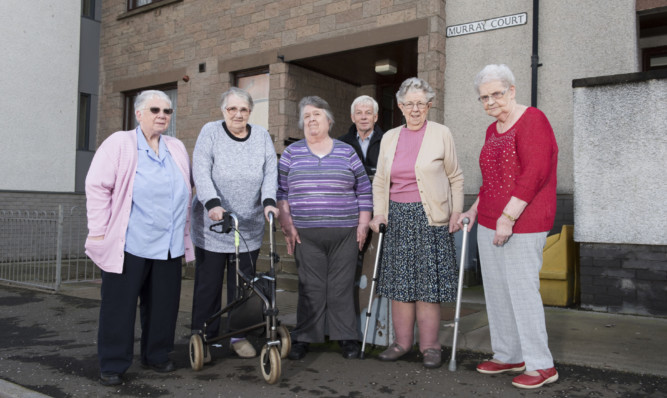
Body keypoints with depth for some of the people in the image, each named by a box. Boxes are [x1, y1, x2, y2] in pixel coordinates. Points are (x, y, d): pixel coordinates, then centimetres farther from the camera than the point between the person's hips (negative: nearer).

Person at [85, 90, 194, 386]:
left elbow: (186, 193, 20)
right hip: (129, 244, -5)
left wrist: (184, 232, 16)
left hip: (169, 246, 5)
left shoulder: (177, 149, 15)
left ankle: (156, 356, 27)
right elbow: (97, 187, -4)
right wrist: (99, 232, -8)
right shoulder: (119, 143, 0)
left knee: (163, 305, 11)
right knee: (119, 306, 3)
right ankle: (112, 365, 16)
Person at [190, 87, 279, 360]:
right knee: (208, 283, 2)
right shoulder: (210, 132, -2)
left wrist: (268, 201, -18)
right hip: (212, 224, -2)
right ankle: (202, 337, 16)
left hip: (249, 227, 2)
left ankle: (239, 335, 21)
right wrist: (213, 203, -28)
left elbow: (270, 172, 0)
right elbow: (201, 172, -12)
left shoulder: (261, 136, 7)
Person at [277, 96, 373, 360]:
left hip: (345, 234, 0)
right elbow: (280, 191, 7)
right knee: (310, 287, 0)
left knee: (342, 286, 3)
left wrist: (363, 224, 4)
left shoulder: (346, 152, 9)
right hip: (306, 234, 0)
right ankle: (303, 338, 12)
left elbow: (364, 190, 10)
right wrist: (287, 224, -1)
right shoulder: (292, 153, 9)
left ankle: (346, 337, 15)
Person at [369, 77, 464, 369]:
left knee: (428, 282, -1)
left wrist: (457, 212, -2)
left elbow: (455, 177, 6)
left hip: (430, 218, -3)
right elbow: (379, 181, 16)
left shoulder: (441, 135, 2)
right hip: (398, 217, 4)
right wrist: (379, 213, 6)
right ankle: (402, 342, 18)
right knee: (399, 281, 6)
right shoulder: (390, 137, 12)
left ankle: (429, 345, 11)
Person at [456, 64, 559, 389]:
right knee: (497, 292, 12)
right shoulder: (493, 130, 17)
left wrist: (508, 217, -22)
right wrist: (475, 209, 19)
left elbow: (534, 174, -20)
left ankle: (541, 365, 8)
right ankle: (508, 356, 26)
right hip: (490, 224, 9)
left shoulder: (532, 120, -10)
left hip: (521, 225, -9)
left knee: (522, 292, -5)